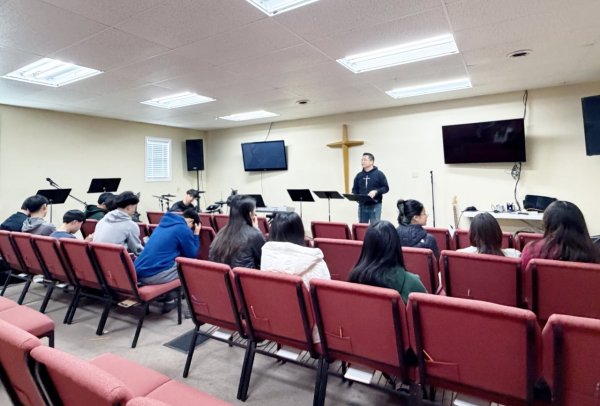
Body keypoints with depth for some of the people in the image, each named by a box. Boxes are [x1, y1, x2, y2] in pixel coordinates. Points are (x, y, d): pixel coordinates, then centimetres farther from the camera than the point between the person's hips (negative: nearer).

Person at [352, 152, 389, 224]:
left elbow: (386, 188, -2)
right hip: (362, 205, 4)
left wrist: (376, 191, -18)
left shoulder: (379, 174, 1)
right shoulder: (359, 175, 12)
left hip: (375, 205, -4)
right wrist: (353, 195, -5)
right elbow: (355, 189, 17)